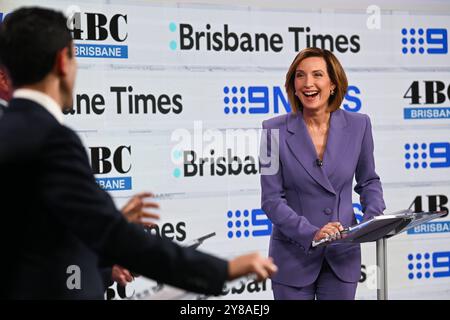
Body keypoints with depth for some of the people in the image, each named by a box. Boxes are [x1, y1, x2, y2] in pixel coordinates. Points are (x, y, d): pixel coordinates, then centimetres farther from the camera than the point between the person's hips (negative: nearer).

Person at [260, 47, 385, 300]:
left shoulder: (358, 125, -2)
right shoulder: (275, 130, -8)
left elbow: (368, 181, 10)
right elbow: (271, 199, -9)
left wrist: (374, 220, -9)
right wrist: (311, 233, -22)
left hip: (343, 256, 2)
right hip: (294, 256, -2)